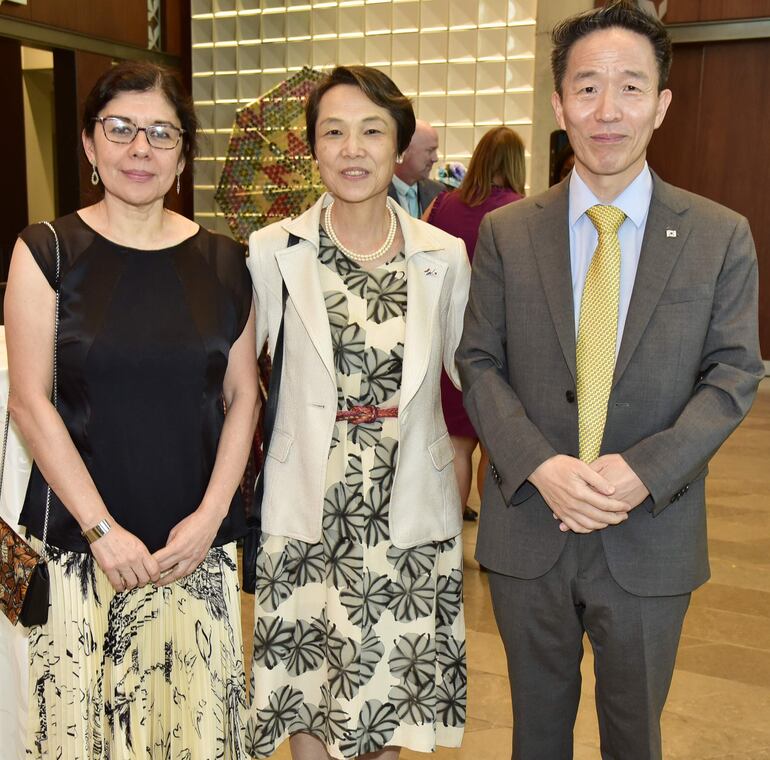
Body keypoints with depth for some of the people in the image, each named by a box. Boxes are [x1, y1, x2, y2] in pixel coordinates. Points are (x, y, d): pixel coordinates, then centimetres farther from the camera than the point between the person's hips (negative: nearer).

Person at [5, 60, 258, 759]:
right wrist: (103, 529, -11)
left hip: (198, 544, 2)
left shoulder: (221, 262, 5)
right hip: (78, 543, -1)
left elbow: (242, 397, 6)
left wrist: (211, 516, -5)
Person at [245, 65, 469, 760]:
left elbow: (469, 366, 9)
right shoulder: (272, 252, -5)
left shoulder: (444, 256, -2)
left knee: (390, 683, 16)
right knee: (307, 686, 12)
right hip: (308, 509, -1)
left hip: (408, 506, 1)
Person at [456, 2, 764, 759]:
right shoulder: (506, 232, -2)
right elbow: (479, 363, -2)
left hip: (651, 536, 0)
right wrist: (541, 467, -18)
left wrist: (642, 471, -19)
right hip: (528, 528, 1)